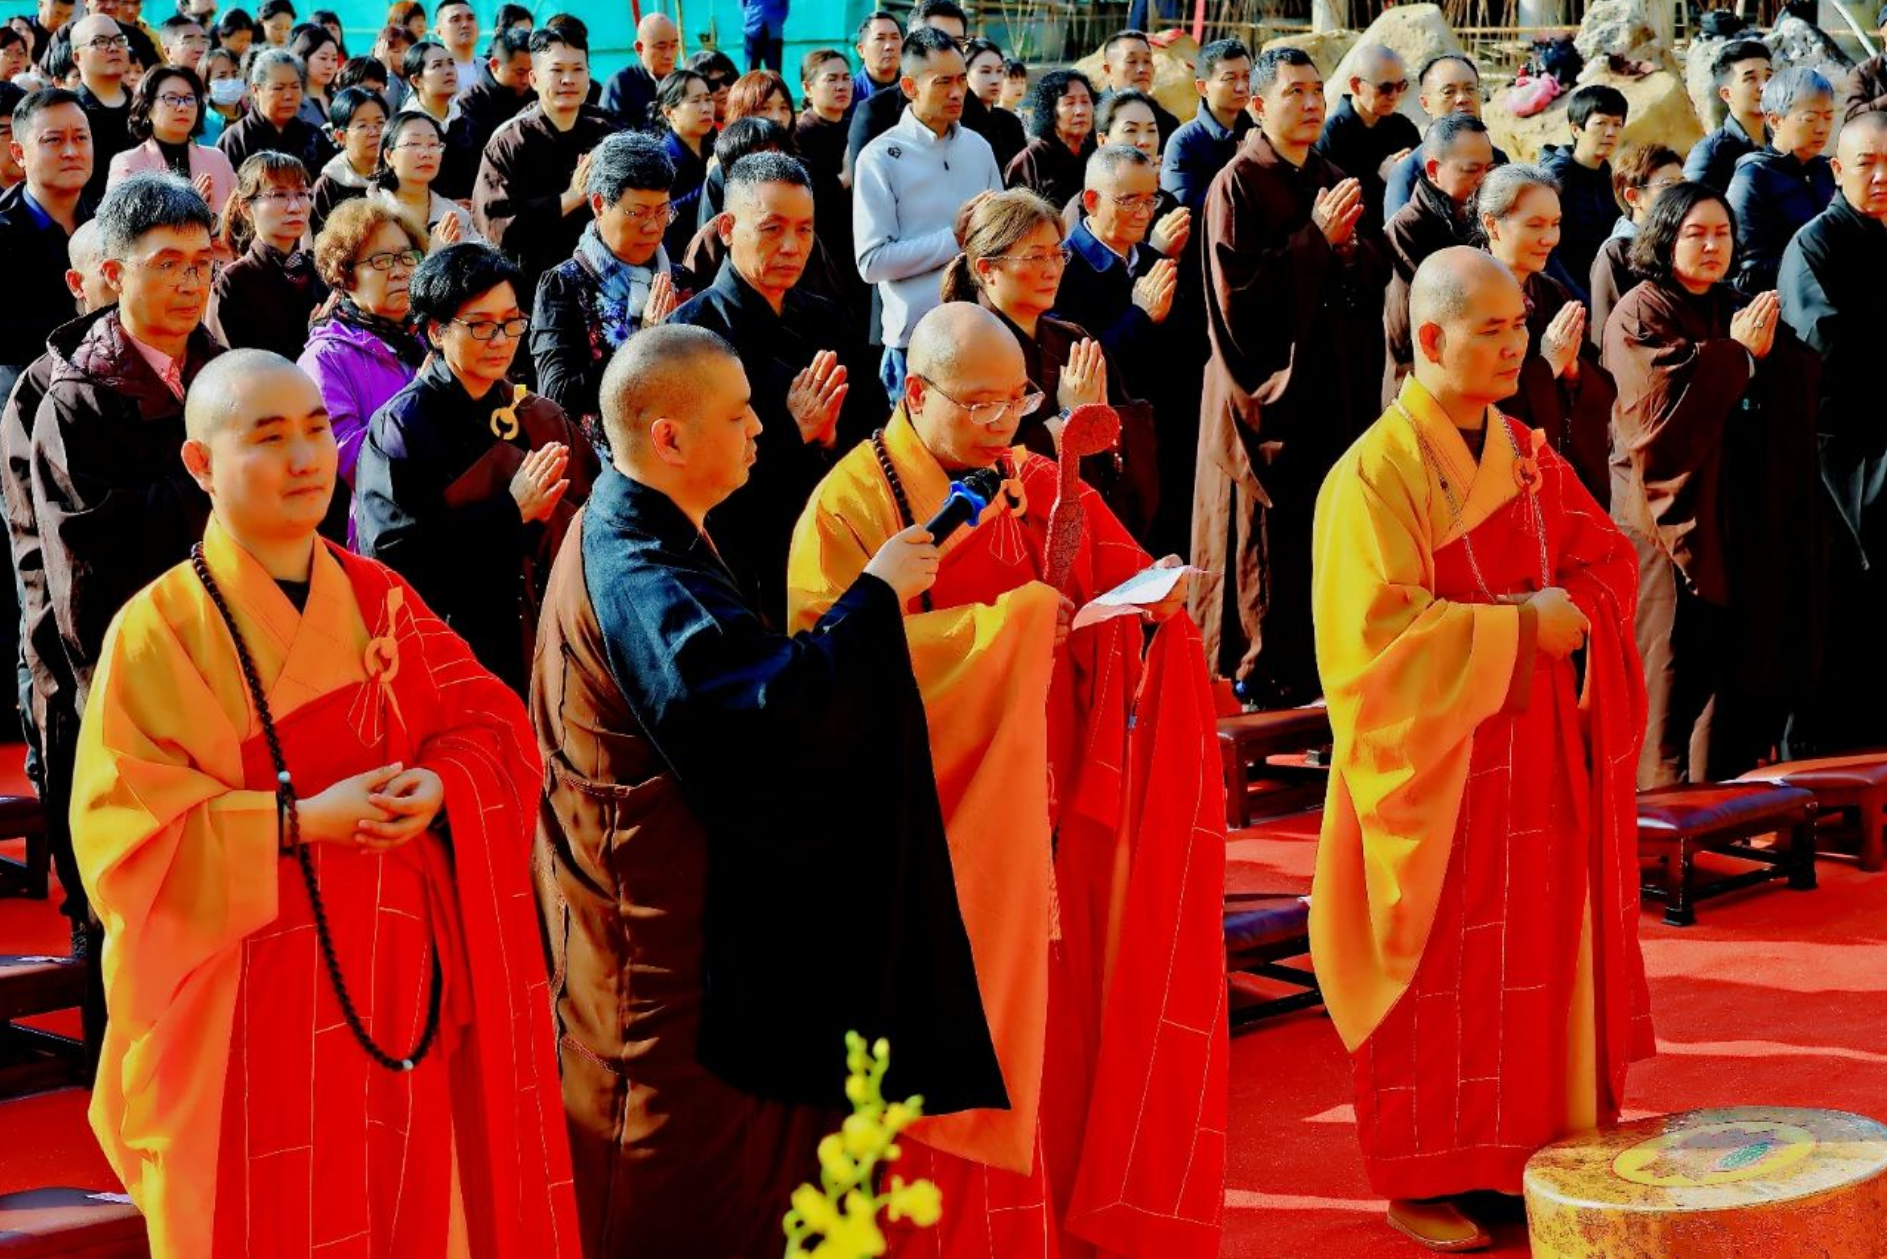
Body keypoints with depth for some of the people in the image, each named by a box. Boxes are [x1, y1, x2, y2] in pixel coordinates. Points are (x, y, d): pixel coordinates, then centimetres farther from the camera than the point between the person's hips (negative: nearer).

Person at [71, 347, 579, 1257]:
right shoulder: (158, 630, -10)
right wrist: (301, 822, -21)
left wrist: (439, 789, -14)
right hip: (252, 1003, -4)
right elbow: (126, 830, -14)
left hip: (399, 979, 4)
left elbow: (492, 727, 8)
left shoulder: (380, 600, 6)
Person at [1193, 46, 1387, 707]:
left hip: (1336, 386, 6)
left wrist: (1350, 245, -9)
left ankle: (1325, 667, 14)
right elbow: (1239, 294, -14)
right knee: (1271, 542, -4)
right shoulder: (1238, 185, -6)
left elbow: (1375, 280, 12)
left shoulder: (1335, 184, 15)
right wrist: (1315, 239, -16)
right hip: (1269, 386, -6)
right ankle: (1263, 676, 6)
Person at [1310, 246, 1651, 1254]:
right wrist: (1520, 628, -18)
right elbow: (1383, 627, -19)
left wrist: (1571, 608, -10)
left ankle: (1516, 1155, 18)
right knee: (1439, 972, 0)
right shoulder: (1377, 471, -12)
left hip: (1533, 757, 6)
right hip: (1436, 764, -6)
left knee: (1535, 955, 7)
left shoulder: (1527, 455, 9)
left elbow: (1607, 560, 12)